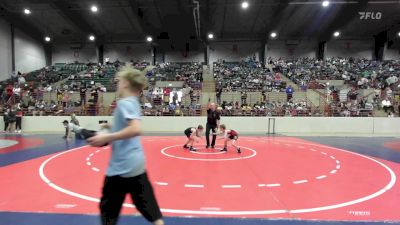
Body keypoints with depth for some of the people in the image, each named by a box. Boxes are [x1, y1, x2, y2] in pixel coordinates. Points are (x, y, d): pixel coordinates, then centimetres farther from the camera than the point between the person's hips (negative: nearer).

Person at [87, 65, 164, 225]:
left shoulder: (125, 103, -14)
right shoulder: (133, 102, 13)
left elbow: (136, 129, -29)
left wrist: (107, 137, -22)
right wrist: (113, 129, 16)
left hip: (122, 167, -8)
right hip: (136, 164, 8)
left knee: (108, 210, 13)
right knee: (149, 208, 12)